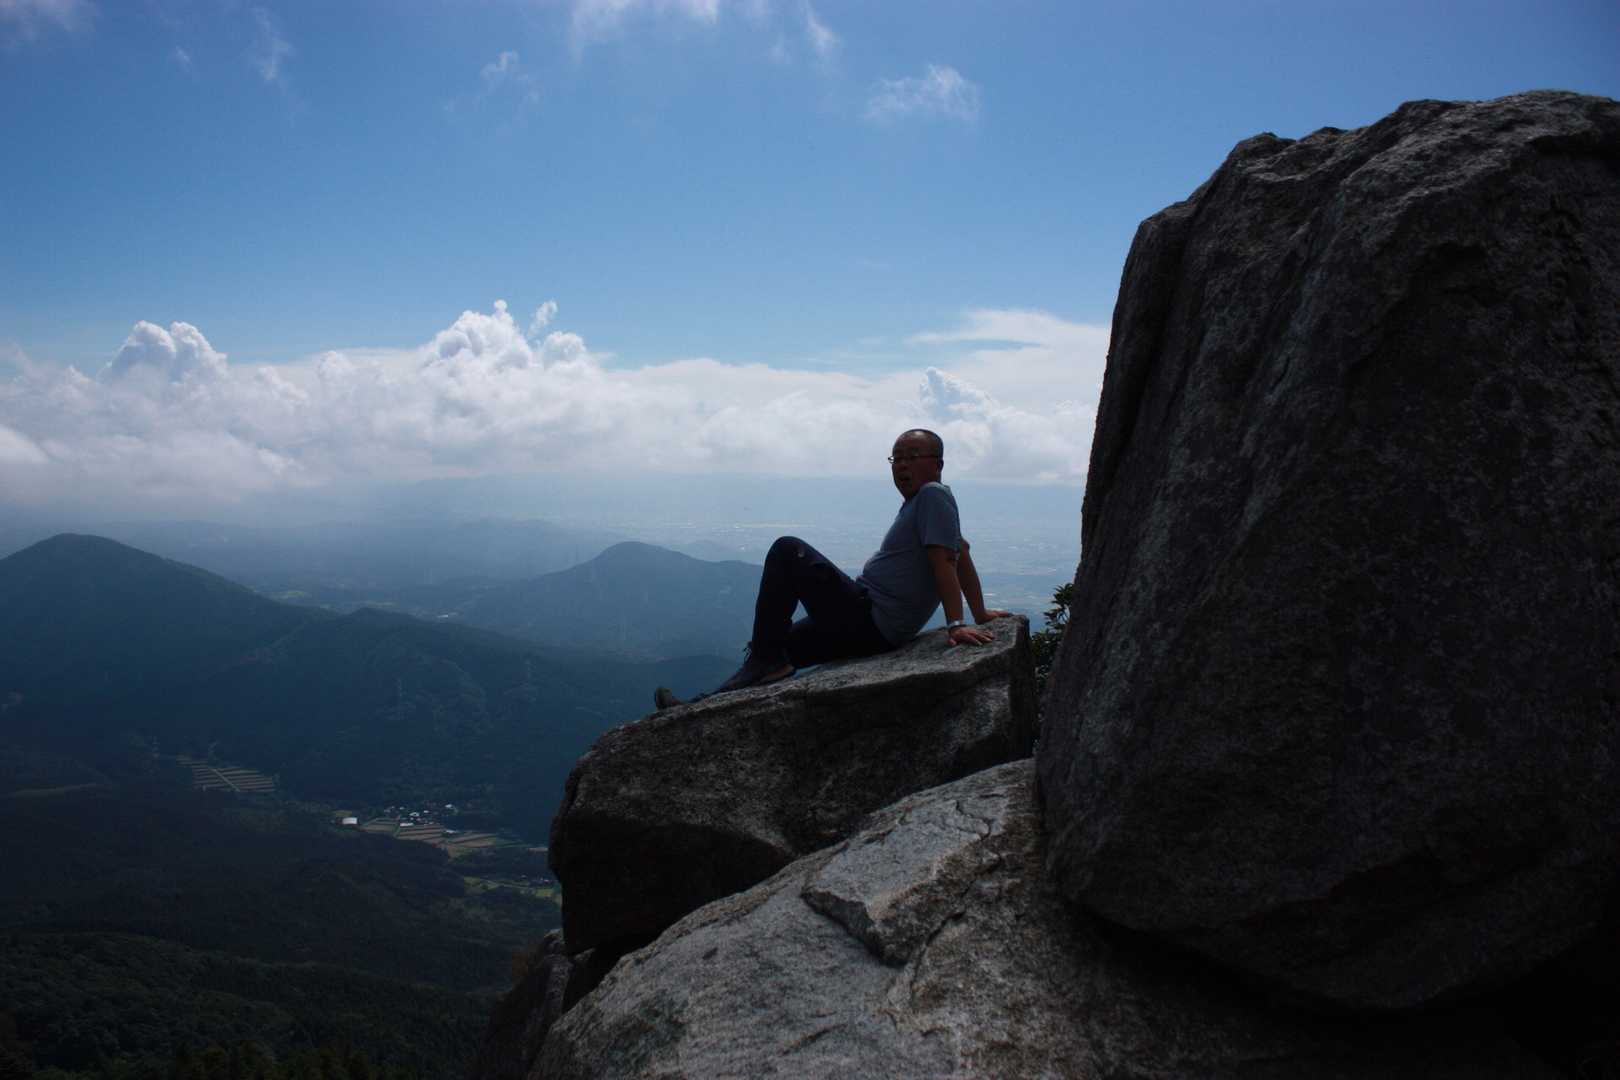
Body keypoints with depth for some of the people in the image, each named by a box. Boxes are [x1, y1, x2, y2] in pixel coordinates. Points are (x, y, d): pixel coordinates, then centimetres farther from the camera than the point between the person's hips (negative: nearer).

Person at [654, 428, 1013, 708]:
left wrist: (956, 624, -26)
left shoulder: (934, 495, -10)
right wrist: (980, 614, 27)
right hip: (873, 630, 10)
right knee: (781, 645, 17)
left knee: (788, 551, -14)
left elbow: (944, 561, -19)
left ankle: (765, 661, -13)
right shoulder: (920, 500, 18)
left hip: (869, 621, -10)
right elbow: (963, 554, 24)